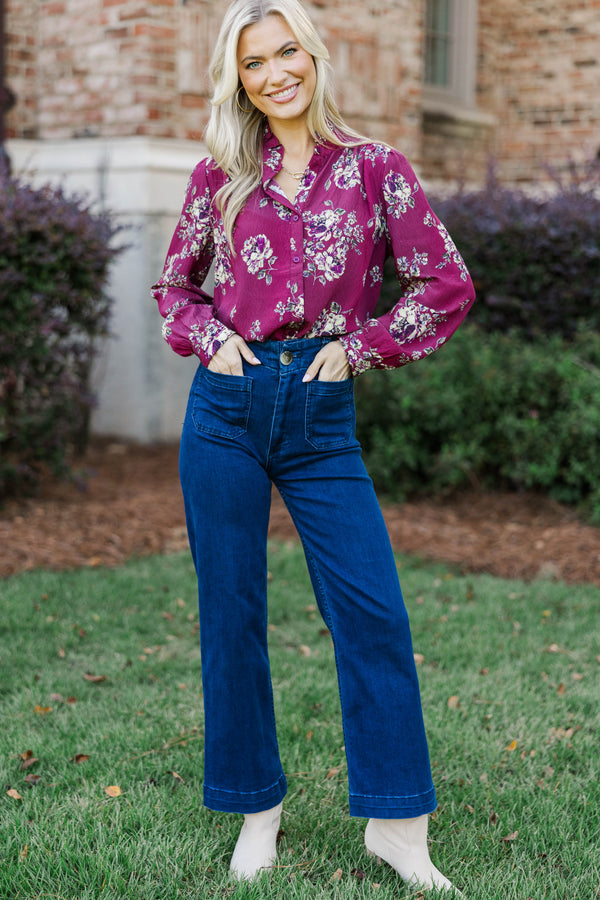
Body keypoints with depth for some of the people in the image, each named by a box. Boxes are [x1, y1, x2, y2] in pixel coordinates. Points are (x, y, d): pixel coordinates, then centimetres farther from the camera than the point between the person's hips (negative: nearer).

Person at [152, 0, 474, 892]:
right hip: (227, 409, 2)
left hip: (320, 415, -1)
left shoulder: (375, 169, 3)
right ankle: (256, 812, 21)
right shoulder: (219, 176, 7)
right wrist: (211, 339, 0)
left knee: (373, 613, -5)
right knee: (231, 615, 6)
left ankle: (397, 825, 9)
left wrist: (359, 347, -2)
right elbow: (174, 284, 18)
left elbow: (446, 285, 3)